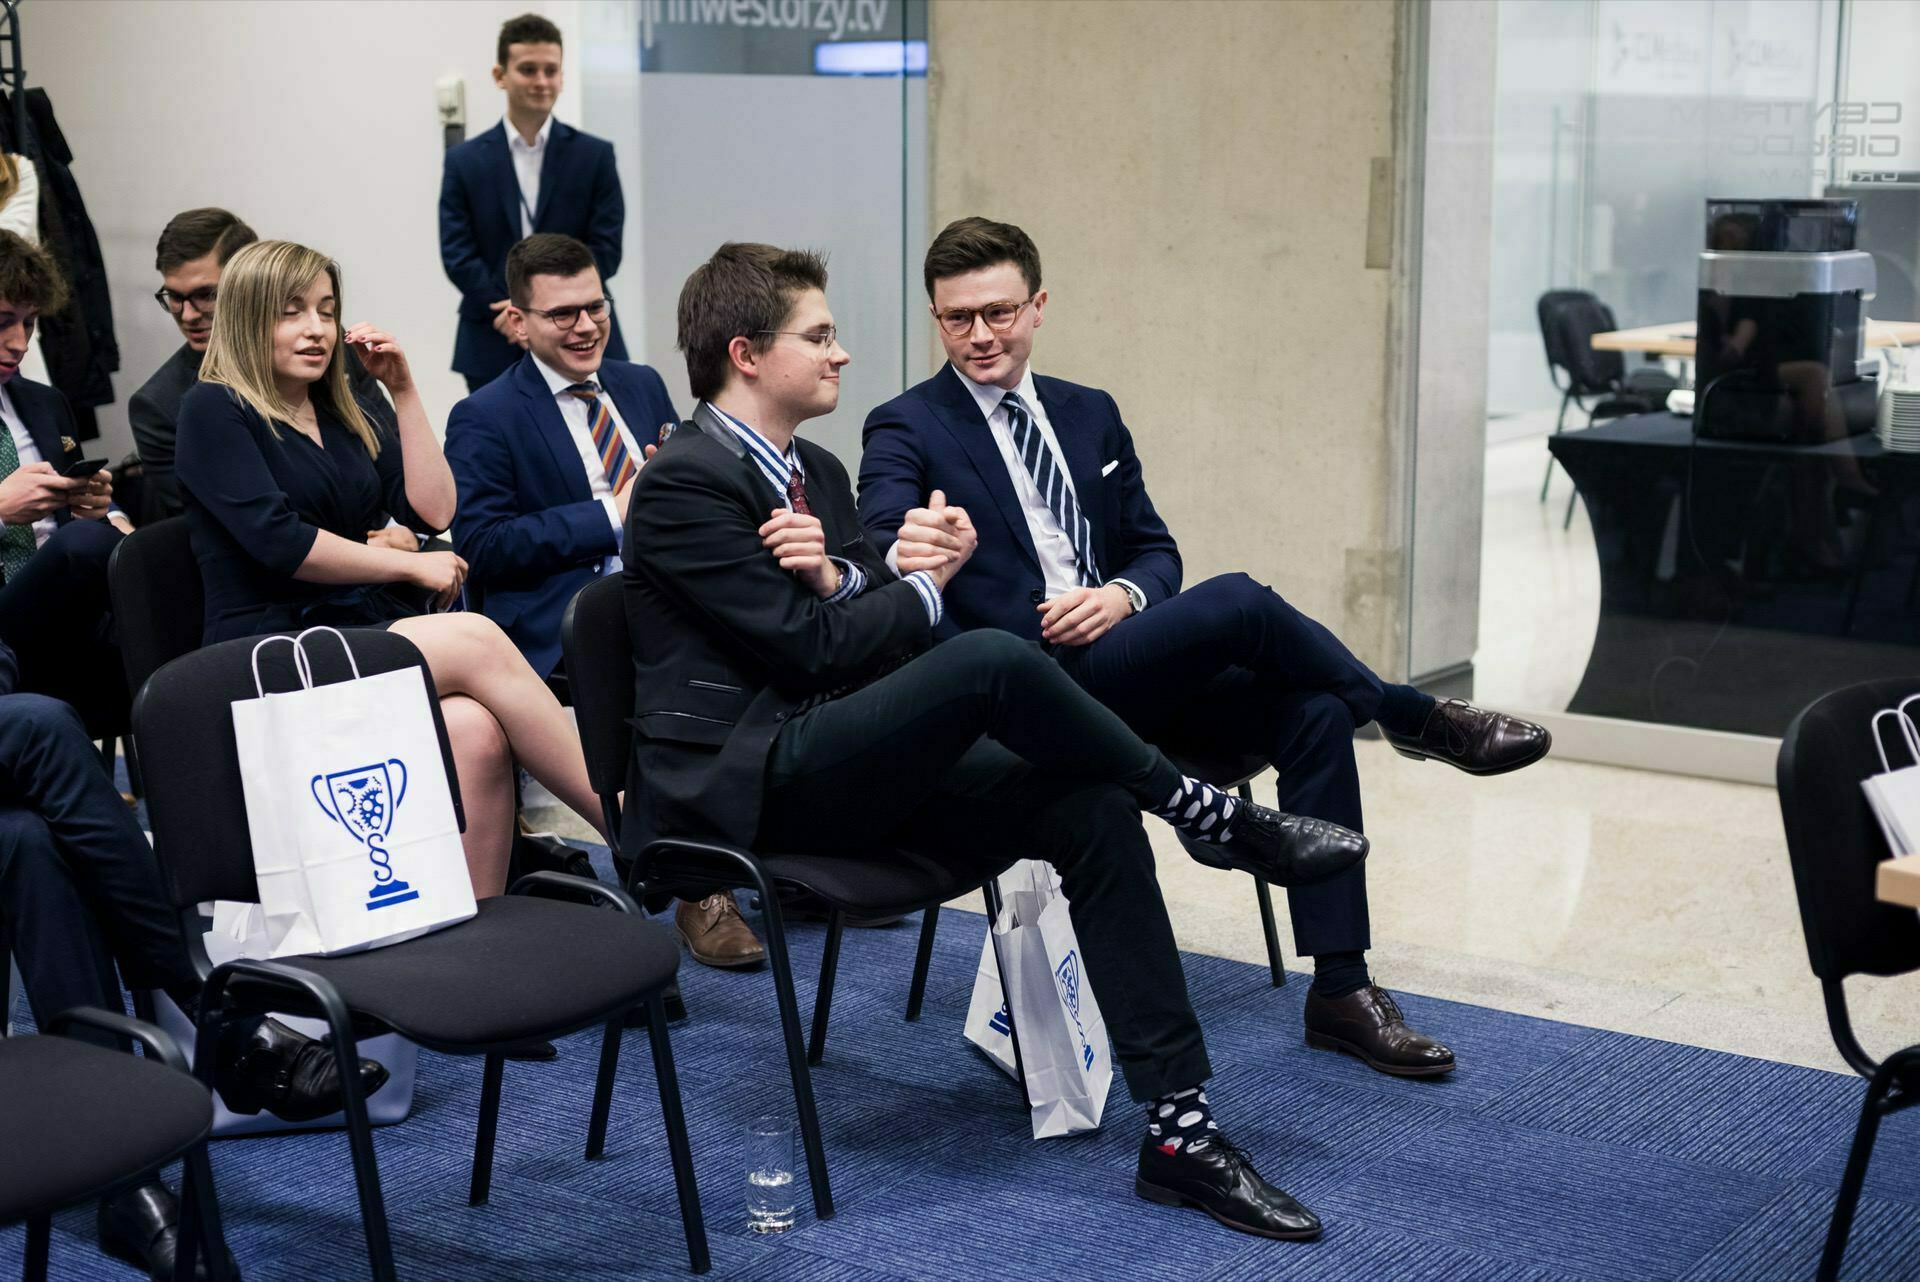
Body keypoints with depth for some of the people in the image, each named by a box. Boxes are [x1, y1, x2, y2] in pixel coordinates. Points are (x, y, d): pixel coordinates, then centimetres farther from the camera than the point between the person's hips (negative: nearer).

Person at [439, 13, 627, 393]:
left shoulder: (595, 156, 6)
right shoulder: (464, 161, 7)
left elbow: (605, 250, -1)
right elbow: (457, 254, 0)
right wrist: (510, 315, -13)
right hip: (494, 351, 0)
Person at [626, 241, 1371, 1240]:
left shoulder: (817, 474, 17)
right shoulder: (683, 483, -11)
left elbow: (865, 631, 11)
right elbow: (813, 649, -16)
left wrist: (834, 578, -10)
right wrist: (924, 582, -3)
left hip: (839, 762, 8)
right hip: (746, 783, -8)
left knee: (1091, 814, -13)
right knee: (993, 661, -31)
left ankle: (1179, 1131, -12)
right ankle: (1207, 816, -8)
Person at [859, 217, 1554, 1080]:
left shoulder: (1089, 415, 19)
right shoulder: (906, 429, 0)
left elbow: (1156, 549, 18)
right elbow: (881, 546, -19)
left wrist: (1123, 594, -7)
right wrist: (908, 559, -45)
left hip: (1124, 665, 7)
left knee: (1311, 713, -17)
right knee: (1240, 603, -27)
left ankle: (1340, 989, -12)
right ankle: (1416, 719, -3)